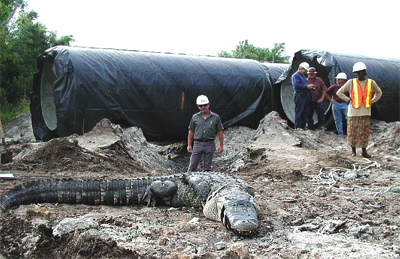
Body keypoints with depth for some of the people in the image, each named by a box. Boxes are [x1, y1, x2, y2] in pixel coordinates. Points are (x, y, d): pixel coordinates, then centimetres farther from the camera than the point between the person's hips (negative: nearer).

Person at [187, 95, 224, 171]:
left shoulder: (215, 117, 3)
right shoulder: (195, 117, 6)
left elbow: (220, 132, 5)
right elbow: (191, 131, 11)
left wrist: (221, 145, 2)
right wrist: (189, 145, 7)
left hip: (210, 144, -1)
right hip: (198, 144, 1)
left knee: (207, 167, 6)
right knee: (192, 166, -3)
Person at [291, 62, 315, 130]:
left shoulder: (303, 76, 23)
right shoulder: (295, 75, -7)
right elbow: (296, 85, -21)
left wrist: (310, 86, 7)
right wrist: (307, 87, -19)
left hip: (304, 95, 9)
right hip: (299, 95, -9)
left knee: (304, 112, 10)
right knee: (299, 111, -8)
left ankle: (303, 125, 15)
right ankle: (297, 126, -5)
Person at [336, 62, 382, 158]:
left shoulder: (371, 82, 5)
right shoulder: (351, 82, -1)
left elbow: (379, 93, 22)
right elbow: (339, 92, 3)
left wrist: (372, 101, 9)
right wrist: (348, 100, -2)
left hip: (366, 112, 2)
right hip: (353, 112, -2)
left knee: (365, 132, 4)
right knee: (353, 131, 1)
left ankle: (364, 151, 12)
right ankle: (353, 150, 14)